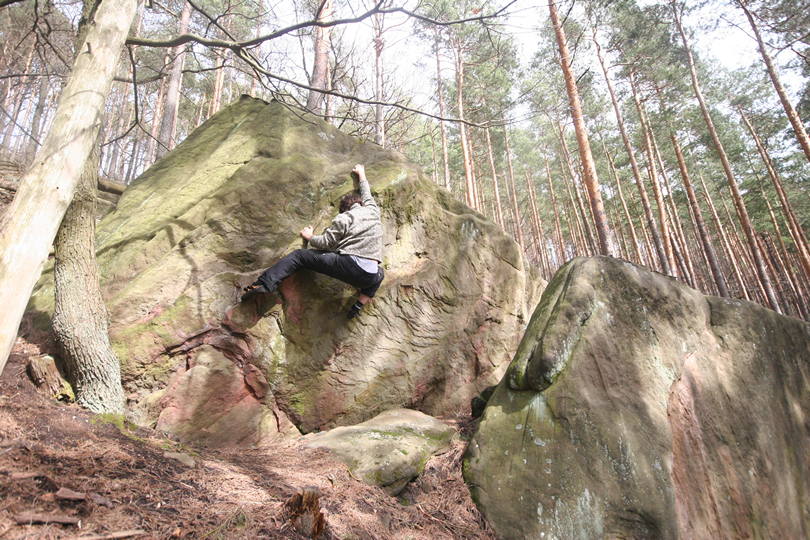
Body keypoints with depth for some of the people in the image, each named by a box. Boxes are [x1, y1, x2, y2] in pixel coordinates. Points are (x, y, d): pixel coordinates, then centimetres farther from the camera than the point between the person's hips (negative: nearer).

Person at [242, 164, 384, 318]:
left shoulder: (343, 218, 7)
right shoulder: (373, 210, 20)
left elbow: (325, 243, 2)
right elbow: (366, 194, 42)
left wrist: (309, 237, 23)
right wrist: (362, 175, 59)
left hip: (347, 265, -4)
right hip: (369, 276, 4)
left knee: (299, 255, 10)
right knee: (379, 274, 41)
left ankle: (265, 283, -5)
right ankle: (360, 303, 17)